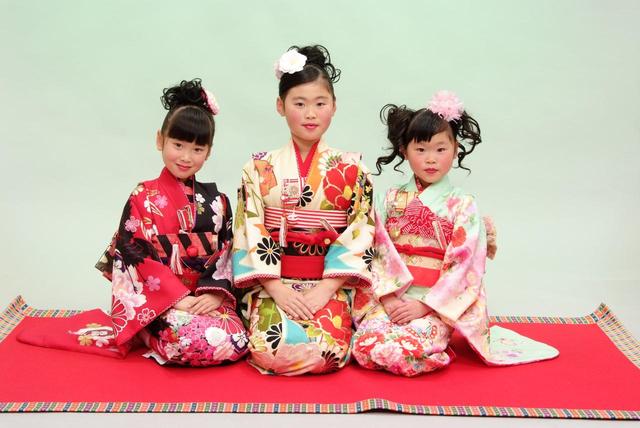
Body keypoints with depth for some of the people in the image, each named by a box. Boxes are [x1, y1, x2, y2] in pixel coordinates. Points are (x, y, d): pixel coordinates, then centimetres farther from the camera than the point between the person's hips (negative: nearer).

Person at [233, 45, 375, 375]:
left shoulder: (351, 169, 3)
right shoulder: (259, 169, 4)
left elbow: (359, 235, -2)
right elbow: (250, 235, -1)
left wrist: (325, 289, -12)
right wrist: (277, 289, -12)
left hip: (330, 284, 0)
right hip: (274, 284, 0)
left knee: (328, 350, -25)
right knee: (273, 349, -24)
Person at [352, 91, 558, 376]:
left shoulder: (462, 206, -1)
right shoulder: (391, 200, 8)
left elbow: (463, 267, -7)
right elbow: (380, 254, 4)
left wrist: (424, 305, -14)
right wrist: (388, 298, -10)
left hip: (438, 306, -3)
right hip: (390, 299, 3)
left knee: (403, 352, -28)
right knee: (365, 346, -22)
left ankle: (437, 352, 6)